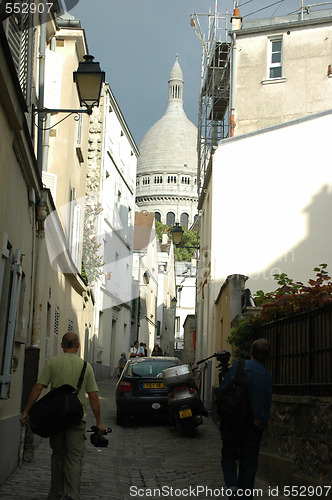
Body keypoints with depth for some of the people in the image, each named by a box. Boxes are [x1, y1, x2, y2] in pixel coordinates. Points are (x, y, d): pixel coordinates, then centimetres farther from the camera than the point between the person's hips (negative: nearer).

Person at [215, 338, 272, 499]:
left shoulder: (239, 365, -6)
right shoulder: (267, 376, 5)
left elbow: (222, 391, -6)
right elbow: (267, 404, 7)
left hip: (233, 422, -2)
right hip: (254, 426, 2)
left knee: (228, 456, 13)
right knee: (249, 463, 11)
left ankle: (232, 486, -8)